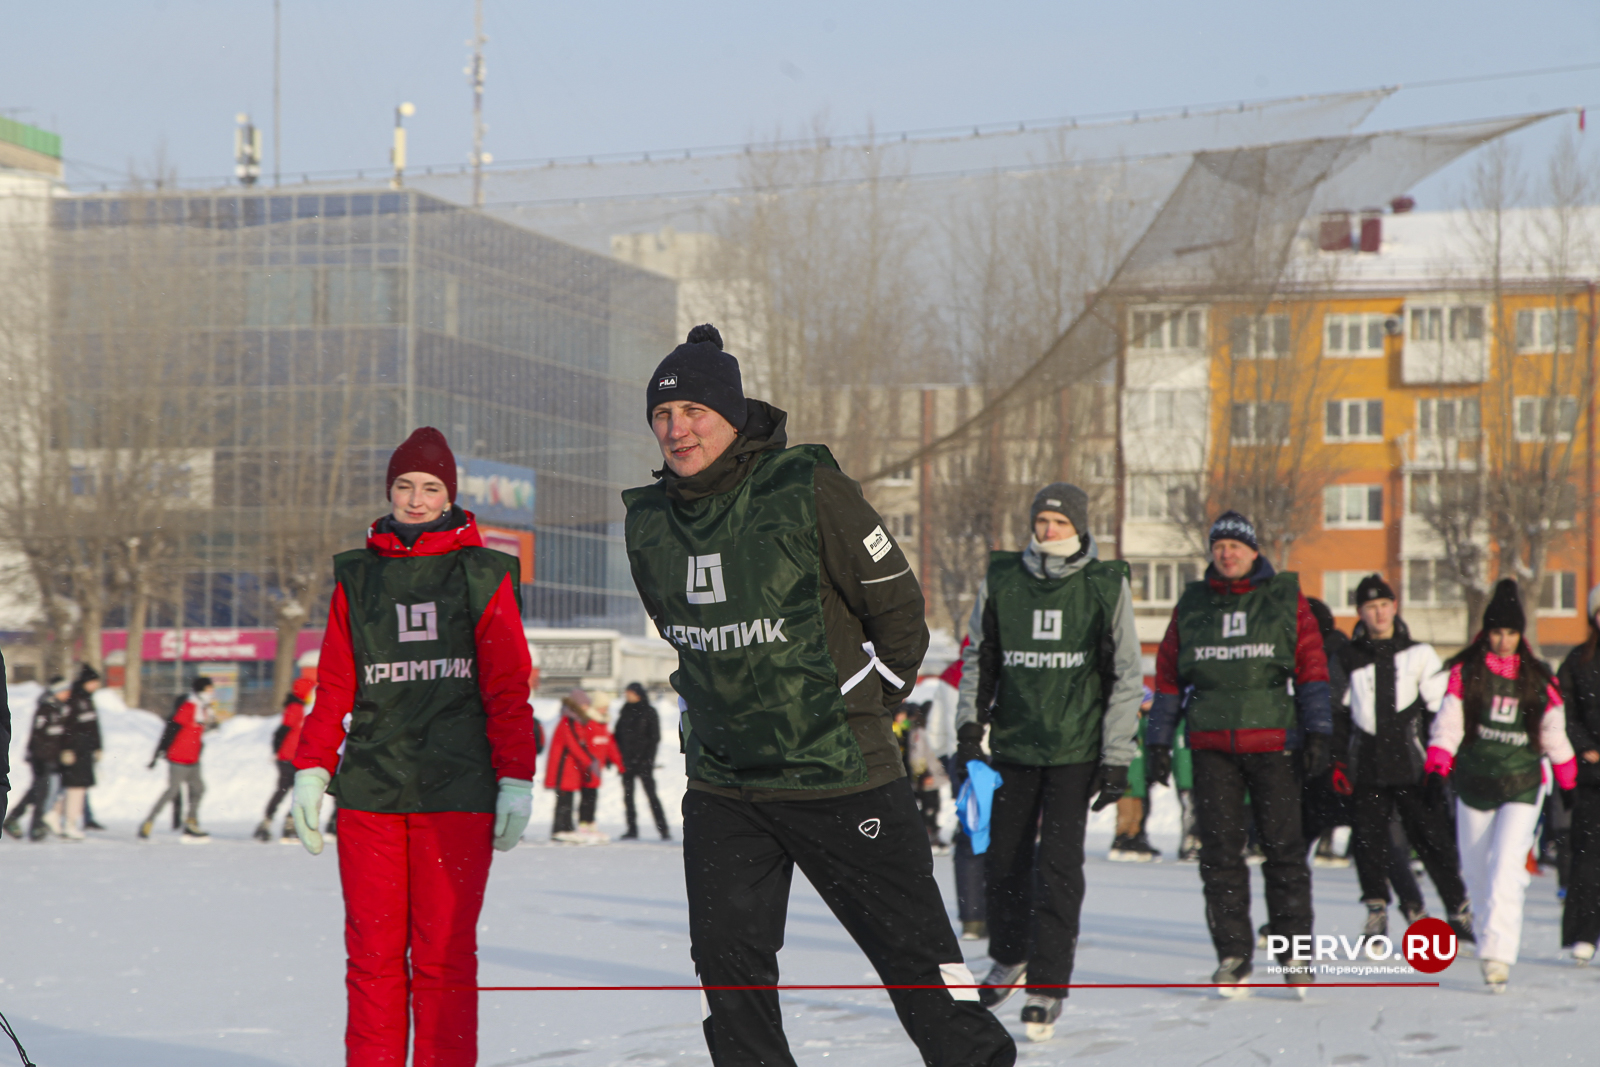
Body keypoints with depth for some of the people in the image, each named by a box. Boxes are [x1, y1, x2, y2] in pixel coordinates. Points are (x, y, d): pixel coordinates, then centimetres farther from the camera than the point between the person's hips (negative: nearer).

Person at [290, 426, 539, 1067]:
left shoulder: (483, 576, 8)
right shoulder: (357, 577, 14)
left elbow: (509, 691, 5)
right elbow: (334, 687, 16)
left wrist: (516, 781, -2)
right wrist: (311, 770, 7)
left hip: (455, 794, -2)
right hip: (370, 791, 2)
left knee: (444, 954, -5)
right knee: (373, 953, 0)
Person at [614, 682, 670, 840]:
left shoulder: (649, 712, -1)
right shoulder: (625, 712, 14)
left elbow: (655, 737, -5)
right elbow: (618, 736, 17)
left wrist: (647, 758, -15)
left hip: (643, 760, -6)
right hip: (626, 760, 6)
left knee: (651, 795, -9)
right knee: (628, 796, 3)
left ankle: (663, 829, -8)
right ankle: (632, 830, 8)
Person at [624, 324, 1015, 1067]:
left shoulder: (807, 491, -12)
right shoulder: (648, 520, 3)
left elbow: (898, 606, -5)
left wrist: (857, 710, 0)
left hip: (839, 776, -5)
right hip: (721, 783, 5)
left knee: (914, 950, -1)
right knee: (727, 962, 1)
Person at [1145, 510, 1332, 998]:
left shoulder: (1286, 599, 6)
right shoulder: (1191, 606, 12)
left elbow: (1312, 666, 4)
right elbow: (1168, 675, 14)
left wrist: (1318, 734, -3)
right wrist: (1159, 742, 9)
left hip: (1273, 742, -2)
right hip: (1212, 746, 2)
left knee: (1283, 847, -3)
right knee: (1219, 851, -1)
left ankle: (1294, 952, 6)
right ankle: (1232, 955, 5)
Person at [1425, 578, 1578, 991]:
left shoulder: (1538, 679, 5)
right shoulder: (1465, 673, 1)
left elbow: (1554, 734, 15)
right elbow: (1448, 724, -3)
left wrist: (1569, 781, 18)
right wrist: (1437, 767, -16)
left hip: (1522, 783, -1)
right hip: (1474, 779, 1)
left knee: (1507, 868, -15)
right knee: (1476, 868, 9)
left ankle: (1498, 953, -21)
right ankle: (1486, 932, 30)